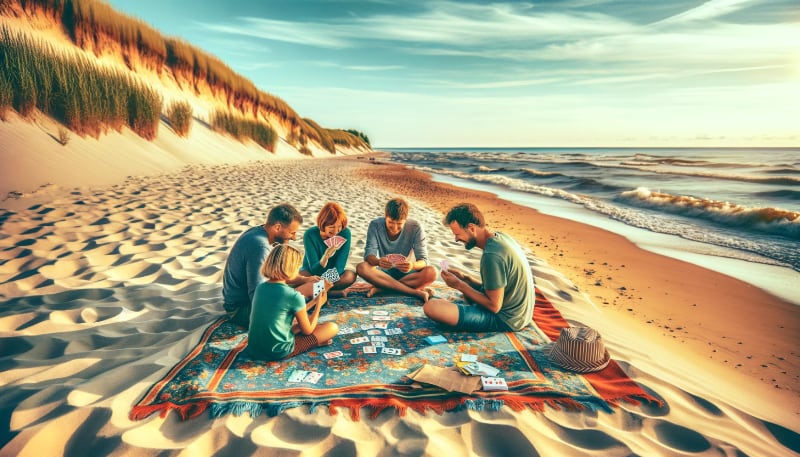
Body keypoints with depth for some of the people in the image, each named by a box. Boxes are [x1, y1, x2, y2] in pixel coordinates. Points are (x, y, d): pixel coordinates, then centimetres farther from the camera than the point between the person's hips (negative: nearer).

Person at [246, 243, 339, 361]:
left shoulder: (261, 287, 1)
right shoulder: (294, 296, -20)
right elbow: (307, 330, -6)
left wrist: (313, 302, 18)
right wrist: (319, 305, 7)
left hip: (253, 349, 8)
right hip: (278, 353, -7)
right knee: (333, 327, 1)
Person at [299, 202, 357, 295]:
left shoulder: (345, 233, -17)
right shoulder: (310, 235, -20)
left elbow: (339, 266, -16)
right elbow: (314, 270, -21)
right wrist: (326, 256, -42)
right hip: (311, 273, -1)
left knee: (351, 275, -31)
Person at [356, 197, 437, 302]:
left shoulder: (415, 228, -15)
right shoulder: (375, 225, -13)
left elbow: (423, 260, -18)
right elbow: (369, 255, -18)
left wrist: (413, 265, -43)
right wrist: (378, 261, -43)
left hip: (406, 273, 0)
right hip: (384, 273, 1)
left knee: (431, 272, -31)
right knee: (361, 267, -31)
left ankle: (382, 287, -24)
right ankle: (416, 292, -31)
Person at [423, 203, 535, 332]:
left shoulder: (492, 255, -26)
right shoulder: (501, 237, 3)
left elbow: (494, 306, -21)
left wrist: (459, 285, -13)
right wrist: (465, 278, 4)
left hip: (505, 320, -10)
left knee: (430, 307, -24)